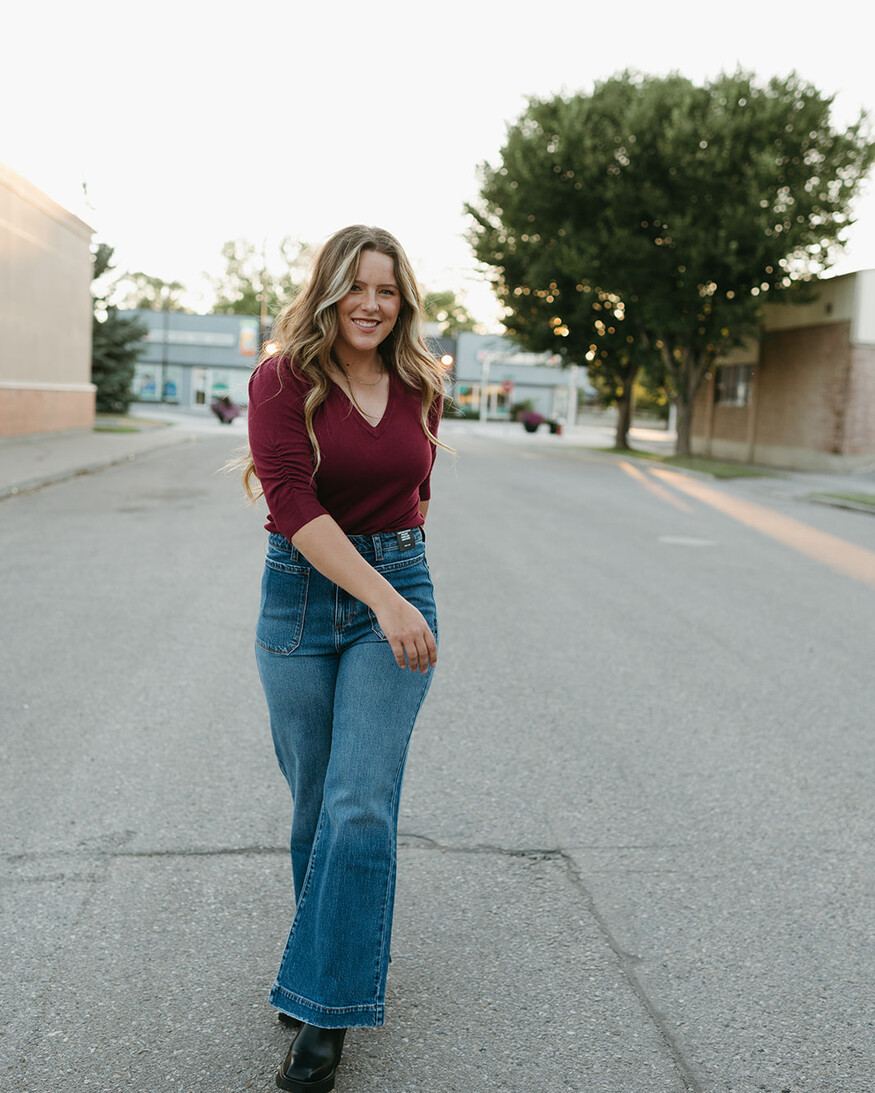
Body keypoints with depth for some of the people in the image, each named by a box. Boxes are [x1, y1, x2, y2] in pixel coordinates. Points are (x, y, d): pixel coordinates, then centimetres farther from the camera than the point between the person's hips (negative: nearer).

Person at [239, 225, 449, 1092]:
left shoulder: (420, 388, 4)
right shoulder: (282, 381, -7)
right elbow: (294, 502, -19)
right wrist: (382, 598, -28)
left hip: (399, 588, 1)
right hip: (300, 594, -1)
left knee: (360, 805, -6)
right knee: (314, 800, 12)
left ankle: (326, 1007, 7)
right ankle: (331, 953, 37)